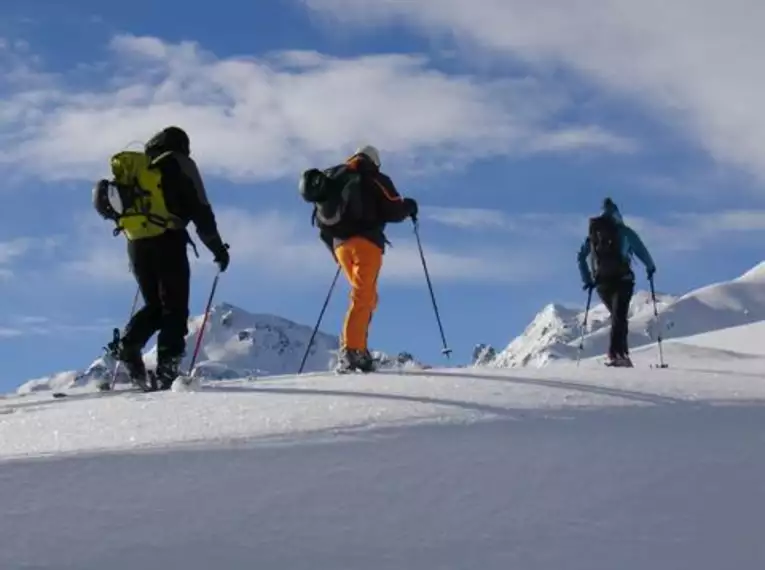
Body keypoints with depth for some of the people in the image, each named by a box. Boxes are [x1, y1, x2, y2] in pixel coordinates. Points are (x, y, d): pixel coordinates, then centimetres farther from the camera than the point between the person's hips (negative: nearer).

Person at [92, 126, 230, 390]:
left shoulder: (131, 167, 22)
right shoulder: (179, 163, 6)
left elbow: (106, 205, 23)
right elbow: (200, 211, -1)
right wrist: (218, 248, 4)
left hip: (136, 244, 5)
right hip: (167, 242, -5)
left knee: (155, 306, 17)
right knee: (174, 308, -2)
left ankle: (127, 344, -6)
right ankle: (167, 369, -13)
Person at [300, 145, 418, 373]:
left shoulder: (331, 178, 22)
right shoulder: (374, 179, 5)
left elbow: (321, 220, 19)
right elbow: (393, 211, -2)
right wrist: (409, 206, 18)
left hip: (340, 244, 6)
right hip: (365, 241, -6)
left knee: (368, 297, 17)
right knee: (363, 296, -13)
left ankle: (358, 349, 6)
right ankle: (350, 350, -28)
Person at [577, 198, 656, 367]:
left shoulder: (593, 234, 12)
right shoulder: (624, 232, 2)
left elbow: (581, 257, 8)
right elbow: (641, 250, 1)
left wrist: (587, 280, 13)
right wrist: (650, 267, 19)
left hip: (601, 282, 4)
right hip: (622, 279, -4)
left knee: (617, 316, 21)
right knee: (619, 317, -11)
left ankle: (623, 351, 18)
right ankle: (614, 353, -27)